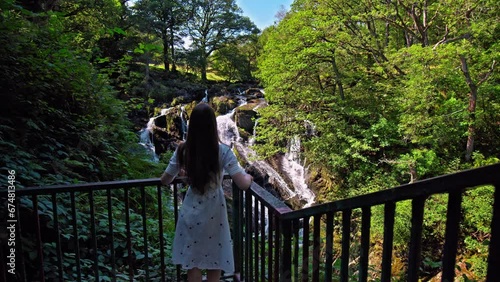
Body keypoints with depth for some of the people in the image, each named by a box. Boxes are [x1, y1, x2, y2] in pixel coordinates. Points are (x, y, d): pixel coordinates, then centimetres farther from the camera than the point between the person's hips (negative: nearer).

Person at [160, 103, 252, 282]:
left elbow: (165, 181, 3)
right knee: (214, 267, 17)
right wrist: (249, 177, -1)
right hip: (213, 216, -3)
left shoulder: (183, 150, -8)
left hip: (191, 214, 3)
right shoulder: (222, 151, -17)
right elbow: (243, 184, -23)